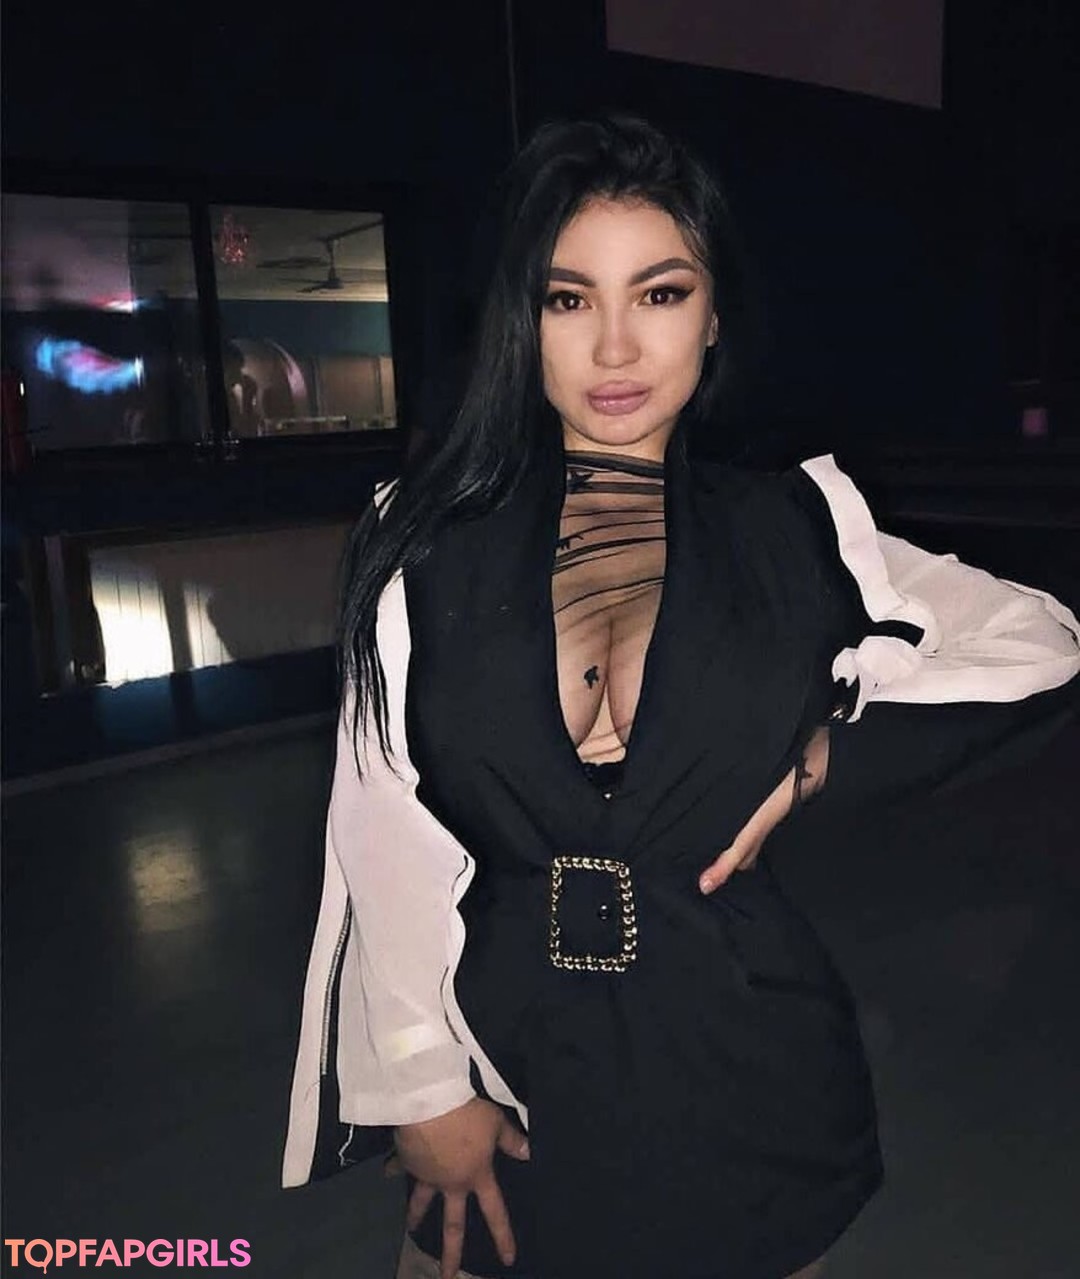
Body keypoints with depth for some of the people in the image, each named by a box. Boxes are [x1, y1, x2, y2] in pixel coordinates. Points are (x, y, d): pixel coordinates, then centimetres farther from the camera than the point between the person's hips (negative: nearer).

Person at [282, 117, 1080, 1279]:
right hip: (509, 1052, 0)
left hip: (739, 1064, 1)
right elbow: (385, 837, -6)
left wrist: (820, 759, -9)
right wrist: (424, 1084, -5)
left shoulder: (795, 531, -5)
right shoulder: (430, 538, -7)